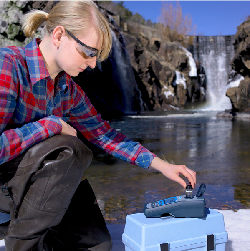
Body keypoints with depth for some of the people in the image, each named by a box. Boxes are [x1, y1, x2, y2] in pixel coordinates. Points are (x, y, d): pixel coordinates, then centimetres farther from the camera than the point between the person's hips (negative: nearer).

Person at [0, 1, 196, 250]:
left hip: (31, 178, 7)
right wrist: (52, 125, -23)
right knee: (69, 150, -32)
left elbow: (104, 134, 5)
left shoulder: (69, 90, 0)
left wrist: (161, 165, 0)